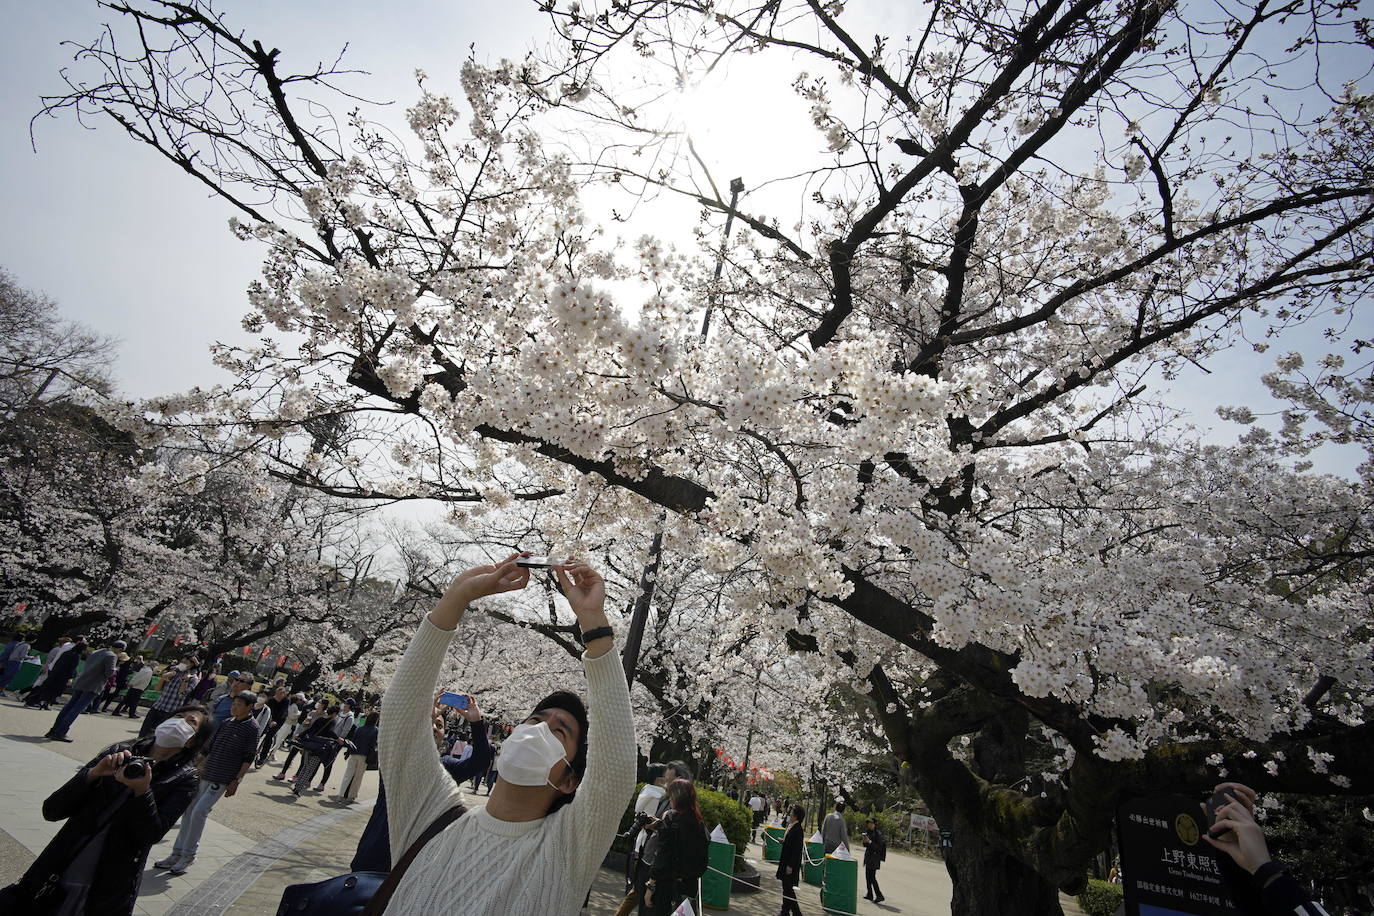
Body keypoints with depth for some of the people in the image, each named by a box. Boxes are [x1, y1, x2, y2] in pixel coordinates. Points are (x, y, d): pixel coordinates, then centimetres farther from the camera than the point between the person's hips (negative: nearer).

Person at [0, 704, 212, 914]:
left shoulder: (184, 779, -6)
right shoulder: (118, 753, 0)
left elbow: (152, 835, -14)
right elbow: (51, 810, -2)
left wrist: (141, 792, -28)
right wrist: (93, 774, -18)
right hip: (55, 874, 2)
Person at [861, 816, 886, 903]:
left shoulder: (877, 834, -15)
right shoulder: (869, 832, 9)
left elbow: (879, 848, -19)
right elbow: (866, 845, 16)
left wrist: (870, 842, -24)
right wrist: (865, 841, -6)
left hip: (874, 858, -8)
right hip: (868, 857, 8)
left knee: (872, 877, -9)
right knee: (867, 876, 13)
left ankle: (879, 896, -3)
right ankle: (869, 894, 23)